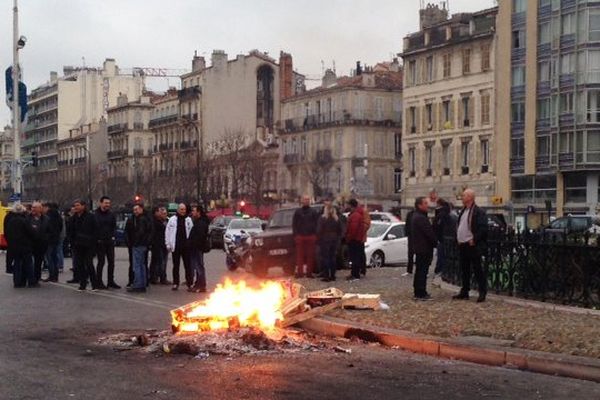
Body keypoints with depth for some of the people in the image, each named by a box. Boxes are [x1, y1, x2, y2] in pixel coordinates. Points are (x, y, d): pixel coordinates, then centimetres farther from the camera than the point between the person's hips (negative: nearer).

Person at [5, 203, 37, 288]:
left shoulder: (9, 221, 3)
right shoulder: (24, 220, -16)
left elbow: (6, 234, 11)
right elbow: (31, 233, -14)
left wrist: (10, 243, 18)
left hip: (13, 247, 5)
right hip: (25, 246, -5)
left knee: (16, 264, 9)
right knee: (28, 264, 3)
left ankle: (17, 282, 7)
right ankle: (32, 282, 5)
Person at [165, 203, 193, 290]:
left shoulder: (188, 220, 6)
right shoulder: (172, 219, 4)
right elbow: (167, 232, 4)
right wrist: (168, 244, -1)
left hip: (186, 246, 0)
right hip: (175, 246, 0)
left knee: (187, 265, 1)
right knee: (176, 266, 7)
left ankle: (189, 283, 6)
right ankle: (175, 283, 14)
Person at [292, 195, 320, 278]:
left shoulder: (313, 212, 8)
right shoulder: (298, 212, 11)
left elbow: (317, 224, 5)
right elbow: (294, 224, 11)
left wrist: (315, 235, -4)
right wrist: (295, 235, 0)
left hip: (311, 236, 0)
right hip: (300, 236, 0)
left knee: (310, 255, 0)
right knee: (300, 255, -2)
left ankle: (309, 272, 6)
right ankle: (300, 272, 0)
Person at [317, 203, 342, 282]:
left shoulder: (322, 219, -12)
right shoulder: (337, 219, 3)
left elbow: (319, 231, -12)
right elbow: (340, 230, 8)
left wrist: (319, 239, -1)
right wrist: (338, 239, 16)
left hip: (325, 240, -5)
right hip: (334, 240, 5)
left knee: (325, 258, -1)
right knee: (333, 257, 11)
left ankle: (326, 276, -4)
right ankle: (332, 276, 14)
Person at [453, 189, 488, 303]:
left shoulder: (479, 212, -11)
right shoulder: (463, 211, 16)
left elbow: (483, 229, -18)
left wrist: (474, 240, -19)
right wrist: (458, 239, 13)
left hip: (472, 246, -9)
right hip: (462, 245, 9)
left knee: (477, 270, -4)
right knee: (464, 270, 13)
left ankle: (482, 293, 0)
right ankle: (464, 292, 20)